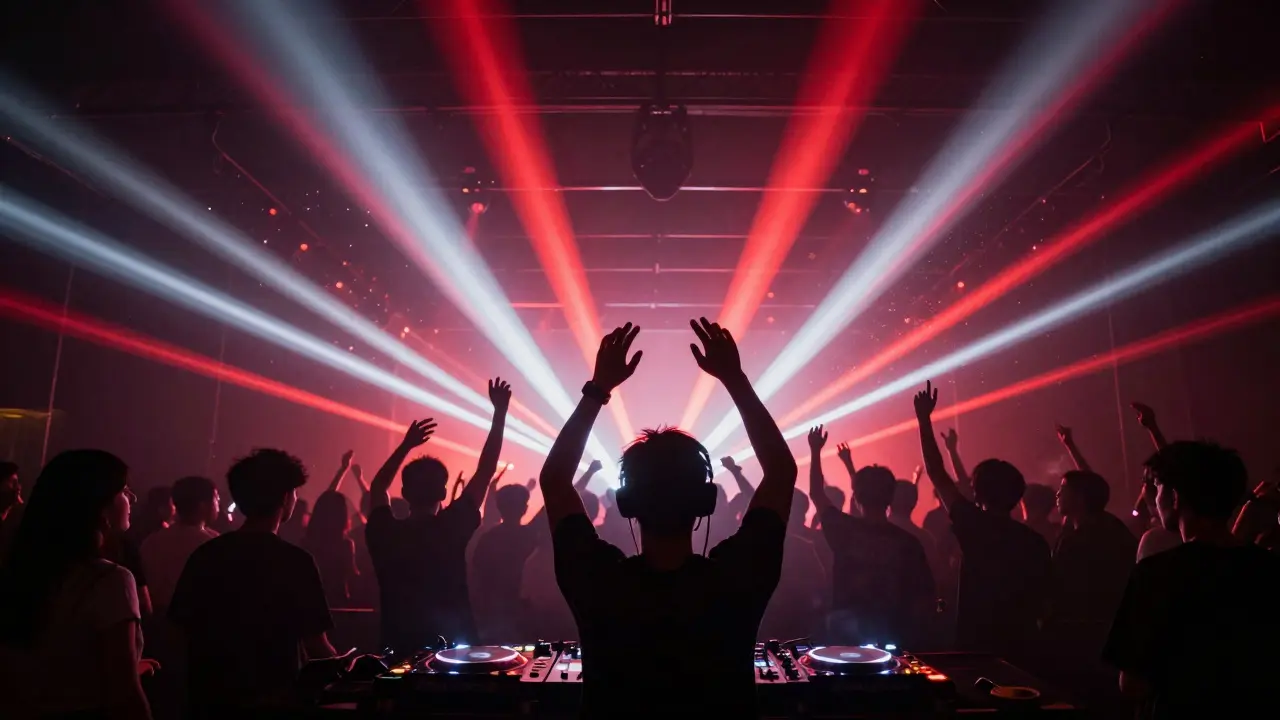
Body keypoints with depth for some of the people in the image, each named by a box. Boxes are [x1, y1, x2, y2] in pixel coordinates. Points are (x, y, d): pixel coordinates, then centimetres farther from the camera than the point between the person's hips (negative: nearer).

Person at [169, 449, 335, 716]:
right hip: (271, 698, -5)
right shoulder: (295, 561, -16)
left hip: (210, 697, 5)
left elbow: (184, 631, 7)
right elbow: (317, 648, -15)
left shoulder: (205, 555, -2)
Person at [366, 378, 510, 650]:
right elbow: (486, 470, -7)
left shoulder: (384, 533, -7)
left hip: (399, 648, 3)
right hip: (453, 647, -2)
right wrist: (500, 412, 0)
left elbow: (377, 487, 15)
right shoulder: (453, 526, -14)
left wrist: (406, 445, 18)